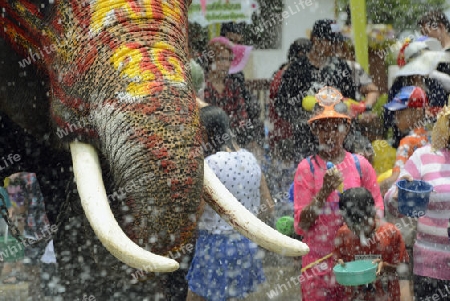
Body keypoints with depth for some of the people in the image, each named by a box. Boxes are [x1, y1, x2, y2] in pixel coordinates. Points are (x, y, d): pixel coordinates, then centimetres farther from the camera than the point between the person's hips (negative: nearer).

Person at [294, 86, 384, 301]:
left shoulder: (360, 165, 3)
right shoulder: (307, 168, -1)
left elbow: (377, 210, 11)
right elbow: (301, 225, -6)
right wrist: (324, 191, -17)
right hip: (319, 261, -1)